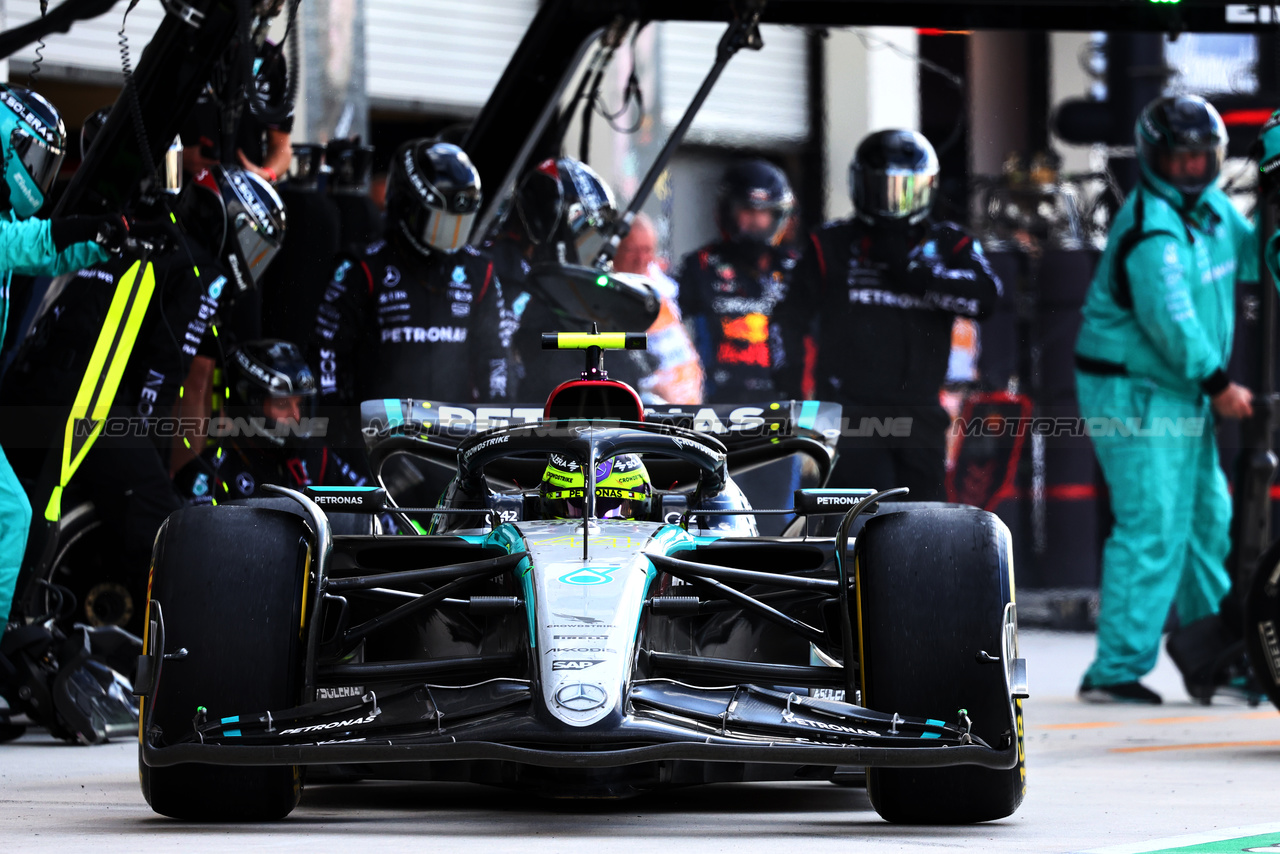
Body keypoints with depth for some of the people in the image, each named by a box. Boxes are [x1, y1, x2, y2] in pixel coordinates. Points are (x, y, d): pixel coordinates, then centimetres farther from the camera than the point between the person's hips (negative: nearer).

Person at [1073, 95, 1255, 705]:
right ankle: (1116, 670, -10)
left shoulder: (1212, 207, 10)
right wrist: (1218, 385, -22)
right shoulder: (1151, 226, -19)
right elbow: (1170, 318, -25)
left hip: (1183, 393, 10)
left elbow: (1250, 255, 25)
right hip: (1135, 393, -10)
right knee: (1154, 528, -13)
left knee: (1208, 518, 15)